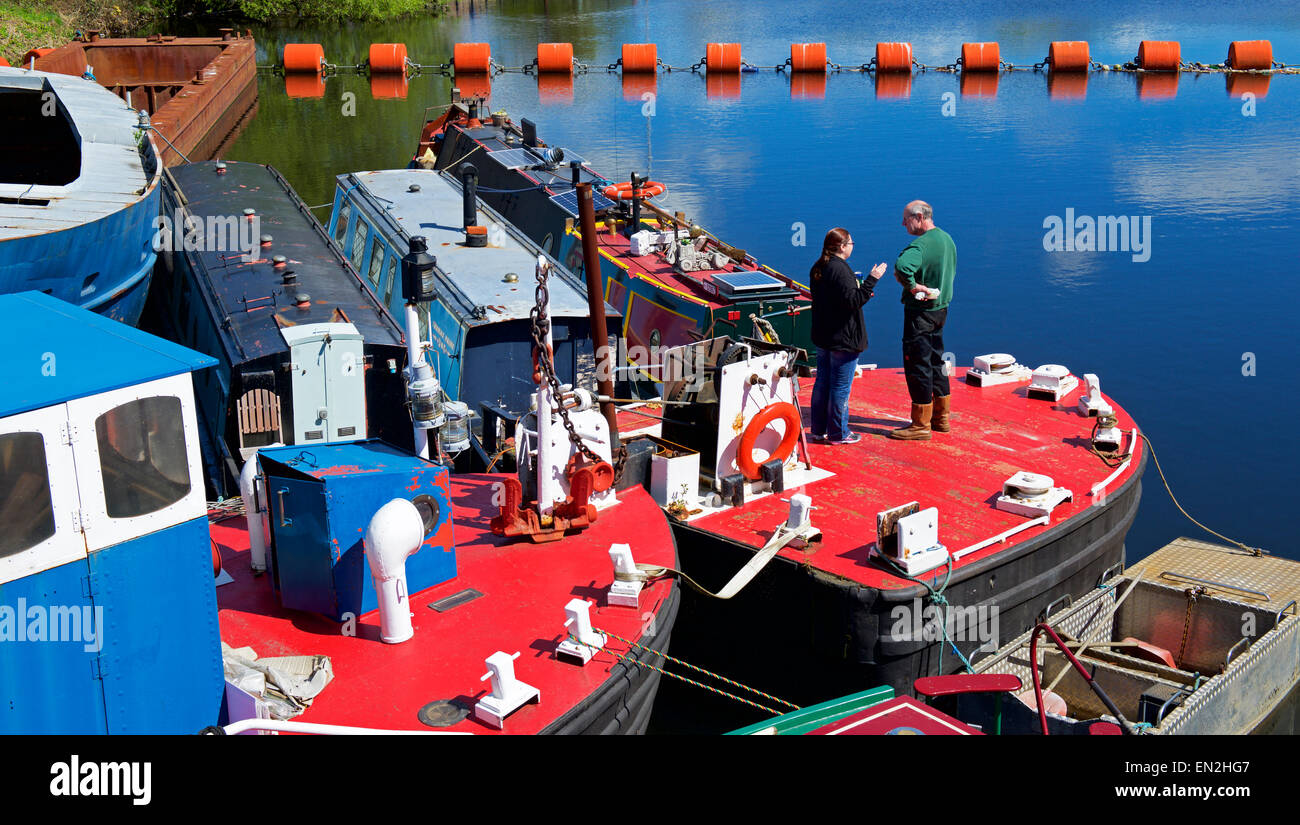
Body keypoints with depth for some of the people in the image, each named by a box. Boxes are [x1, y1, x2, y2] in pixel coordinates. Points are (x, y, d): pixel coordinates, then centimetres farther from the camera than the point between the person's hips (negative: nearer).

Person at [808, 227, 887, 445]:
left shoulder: (817, 268, 9)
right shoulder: (840, 269, -20)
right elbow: (853, 301, -24)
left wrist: (861, 293, 17)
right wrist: (871, 280, -21)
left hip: (822, 337, 9)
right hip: (843, 339, -9)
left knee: (822, 383, 14)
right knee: (841, 387, 0)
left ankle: (819, 429, 22)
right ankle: (838, 433, 6)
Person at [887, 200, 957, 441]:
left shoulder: (921, 244, -22)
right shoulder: (947, 238, 9)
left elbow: (902, 266, -42)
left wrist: (912, 286, -27)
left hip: (920, 311, -10)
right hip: (940, 307, 10)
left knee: (917, 365, -3)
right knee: (935, 361, 18)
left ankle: (921, 425, 2)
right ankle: (941, 418, 28)